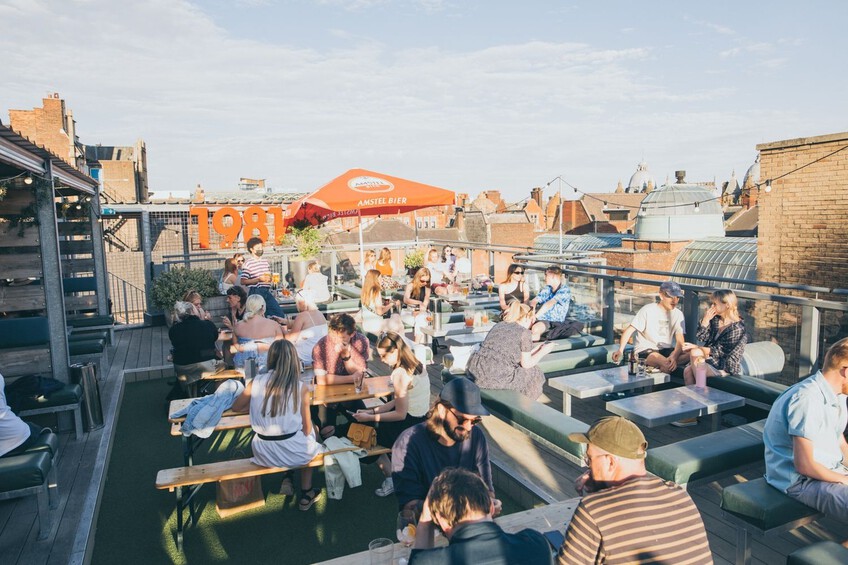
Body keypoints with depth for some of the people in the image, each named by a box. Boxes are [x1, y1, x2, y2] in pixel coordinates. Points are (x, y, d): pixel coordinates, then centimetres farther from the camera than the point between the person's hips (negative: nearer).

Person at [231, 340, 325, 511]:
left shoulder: (256, 382, -7)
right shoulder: (301, 389, -12)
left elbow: (236, 407, 10)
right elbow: (307, 430, -5)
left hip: (264, 453, 3)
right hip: (292, 451, -2)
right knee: (310, 434, 32)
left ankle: (286, 480, 24)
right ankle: (306, 494, 33)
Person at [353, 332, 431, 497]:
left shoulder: (400, 373, -24)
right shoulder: (416, 366, 3)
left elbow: (400, 414, -21)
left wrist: (370, 418, -13)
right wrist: (372, 411, 7)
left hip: (410, 427, -9)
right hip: (421, 420, 9)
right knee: (377, 424, 22)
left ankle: (391, 479, 15)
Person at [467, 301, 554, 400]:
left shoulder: (498, 326, 18)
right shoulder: (524, 332, -1)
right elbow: (526, 364, 5)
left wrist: (536, 349, 33)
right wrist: (543, 351, 20)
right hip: (497, 378, -7)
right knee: (534, 374, 17)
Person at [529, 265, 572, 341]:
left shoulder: (565, 290, -10)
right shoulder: (547, 289, 11)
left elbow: (549, 304, -23)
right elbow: (534, 301, 2)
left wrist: (535, 316, -31)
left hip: (554, 322, -6)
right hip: (541, 317, 6)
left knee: (535, 329, -35)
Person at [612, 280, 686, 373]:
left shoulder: (678, 314, 4)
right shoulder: (648, 310, -8)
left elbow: (680, 340, -6)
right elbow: (629, 331, -12)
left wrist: (674, 356, -28)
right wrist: (620, 350, -28)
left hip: (666, 350, 6)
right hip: (645, 351, -5)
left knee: (689, 355, -26)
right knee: (667, 364, -36)